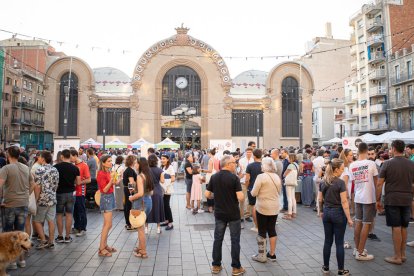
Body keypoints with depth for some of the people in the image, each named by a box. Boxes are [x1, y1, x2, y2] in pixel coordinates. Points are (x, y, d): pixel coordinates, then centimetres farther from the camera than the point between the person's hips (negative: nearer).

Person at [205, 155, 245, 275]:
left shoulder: (214, 177, -1)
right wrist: (242, 197, 2)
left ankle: (216, 265, 21)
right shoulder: (234, 178, -16)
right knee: (235, 240, 7)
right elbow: (240, 197, -20)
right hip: (233, 214, -4)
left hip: (219, 213, 4)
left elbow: (207, 195, 1)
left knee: (218, 239, 12)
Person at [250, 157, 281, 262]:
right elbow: (279, 192, 14)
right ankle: (272, 254, 23)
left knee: (262, 231, 5)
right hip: (275, 208, 6)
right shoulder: (277, 177, 4)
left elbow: (254, 193, -13)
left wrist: (258, 192, 8)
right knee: (272, 230, 15)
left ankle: (262, 256, 13)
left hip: (263, 208, -6)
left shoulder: (261, 176, -16)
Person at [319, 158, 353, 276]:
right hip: (338, 213, -5)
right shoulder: (340, 182, -15)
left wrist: (321, 211, 22)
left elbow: (320, 200, 9)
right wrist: (349, 218, -12)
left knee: (328, 241, 13)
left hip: (327, 213, 5)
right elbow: (344, 202, -17)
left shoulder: (323, 182, 3)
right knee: (339, 243, 4)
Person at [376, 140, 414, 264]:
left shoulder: (388, 164, -9)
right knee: (404, 227, 14)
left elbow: (379, 184, -8)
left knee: (396, 227, 1)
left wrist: (378, 200, 1)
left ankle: (397, 257, 9)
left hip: (392, 200, -4)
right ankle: (403, 254, 24)